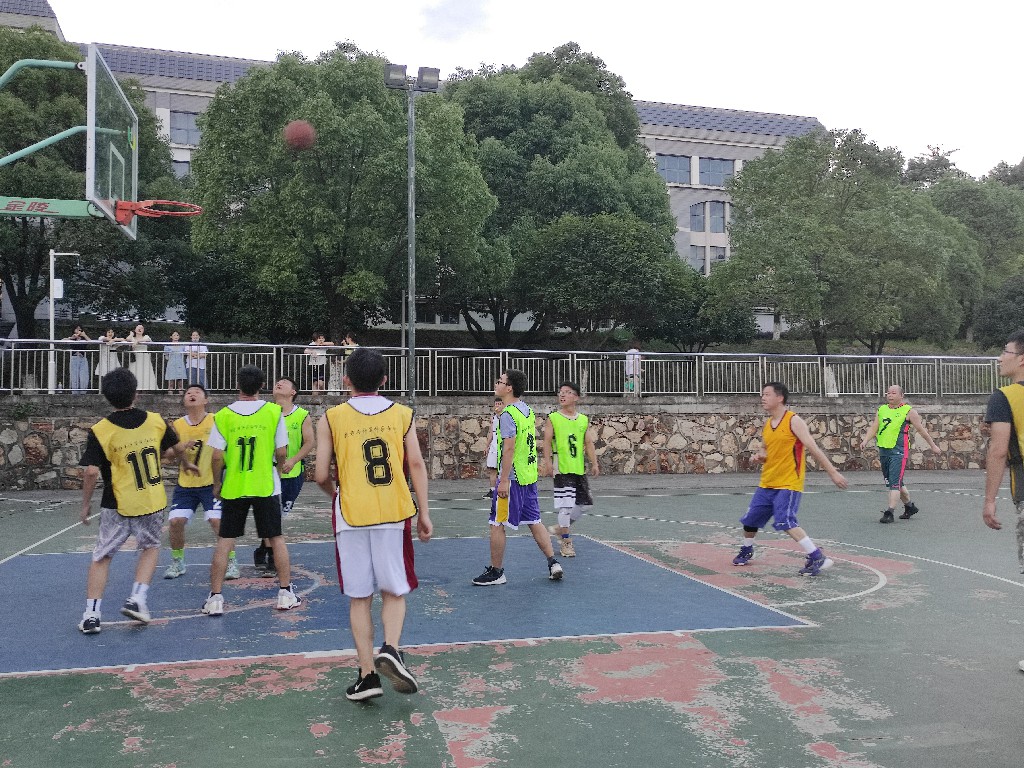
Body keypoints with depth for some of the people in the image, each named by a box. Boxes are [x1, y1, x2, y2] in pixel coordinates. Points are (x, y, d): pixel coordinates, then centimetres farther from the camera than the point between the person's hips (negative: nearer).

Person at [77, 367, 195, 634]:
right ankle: (137, 599, 10)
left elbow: (92, 472, -15)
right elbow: (177, 449, 14)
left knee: (101, 557, 12)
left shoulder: (100, 431, -10)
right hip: (153, 502, 2)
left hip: (118, 506, -2)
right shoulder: (154, 421, -1)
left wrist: (86, 504, -1)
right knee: (150, 547, 23)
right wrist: (187, 464, 35)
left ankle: (91, 615, 11)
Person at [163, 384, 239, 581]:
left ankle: (231, 562, 4)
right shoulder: (177, 425, 4)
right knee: (175, 521, -4)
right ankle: (177, 562, 19)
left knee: (217, 520, -13)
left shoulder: (216, 421, -4)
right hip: (185, 484, 3)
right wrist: (182, 448, -15)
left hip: (211, 483, -3)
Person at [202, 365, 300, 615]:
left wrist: (217, 484, 8)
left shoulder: (223, 415, -5)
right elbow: (281, 453, -4)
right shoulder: (273, 412, -6)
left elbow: (217, 456, -6)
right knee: (276, 538, 11)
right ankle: (286, 594, 15)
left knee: (224, 541, 8)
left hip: (233, 488, 0)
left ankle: (215, 598, 9)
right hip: (266, 486, 0)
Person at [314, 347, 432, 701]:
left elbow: (322, 475, -1)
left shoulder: (331, 418, 0)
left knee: (359, 597, 9)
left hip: (351, 515, 0)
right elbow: (417, 465, 0)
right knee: (394, 591, 13)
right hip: (394, 513, 1)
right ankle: (391, 649, -9)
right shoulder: (402, 414, 3)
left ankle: (368, 675, 9)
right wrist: (424, 513, 5)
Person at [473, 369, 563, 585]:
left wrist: (504, 480, -21)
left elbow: (509, 448, -21)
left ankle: (495, 572, 9)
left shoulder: (507, 414, -15)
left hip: (512, 478, -9)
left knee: (497, 524, 1)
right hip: (529, 476, 9)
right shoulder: (527, 410, 11)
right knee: (534, 521, 15)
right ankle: (553, 563, 14)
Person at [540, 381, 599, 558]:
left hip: (579, 469, 5)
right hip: (562, 468, -5)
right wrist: (547, 462, -16)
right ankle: (565, 542, 5)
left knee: (582, 503, 7)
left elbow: (589, 443, 10)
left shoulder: (584, 420, 10)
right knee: (565, 504, -6)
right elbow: (547, 441, -5)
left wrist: (594, 464, 2)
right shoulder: (553, 418, 0)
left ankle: (561, 528, 28)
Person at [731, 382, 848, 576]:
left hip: (789, 484, -8)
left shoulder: (794, 421, -13)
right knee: (750, 519, 12)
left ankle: (817, 558, -15)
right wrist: (759, 456, 0)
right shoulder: (767, 424, 8)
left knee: (785, 521, -23)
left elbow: (813, 448, -14)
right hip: (767, 483, 8)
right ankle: (746, 552, 38)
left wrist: (833, 473, -15)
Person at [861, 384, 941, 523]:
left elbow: (921, 430, 6)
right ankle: (910, 506, 35)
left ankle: (889, 512, -15)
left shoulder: (909, 411, -1)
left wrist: (933, 446, 12)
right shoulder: (881, 410, 13)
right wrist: (865, 440, -10)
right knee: (897, 483, 17)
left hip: (899, 451, -6)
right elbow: (873, 428, 7)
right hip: (883, 450, 6)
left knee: (894, 483, -14)